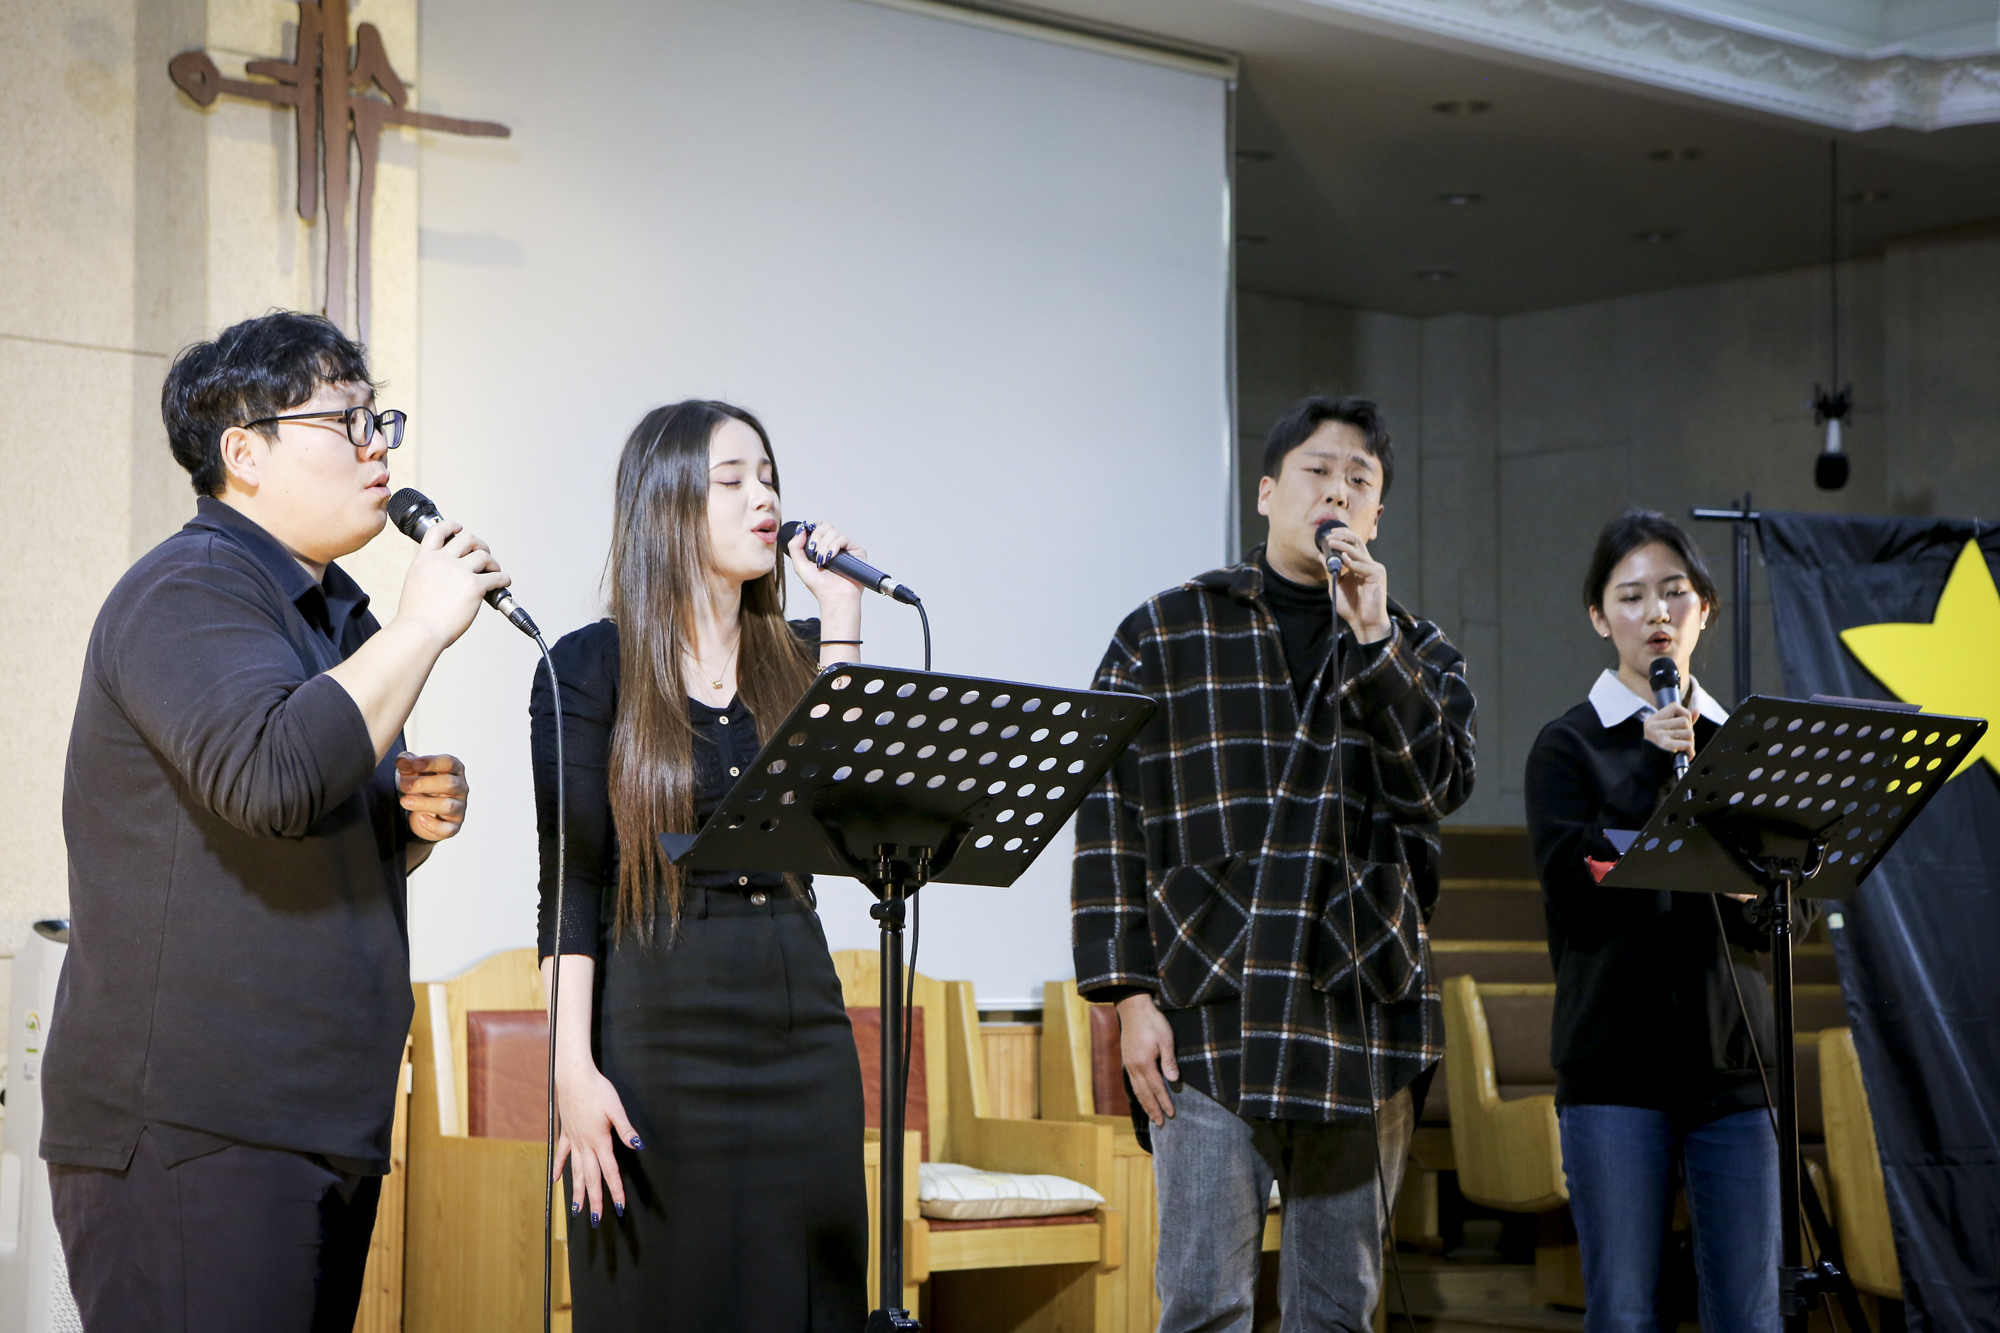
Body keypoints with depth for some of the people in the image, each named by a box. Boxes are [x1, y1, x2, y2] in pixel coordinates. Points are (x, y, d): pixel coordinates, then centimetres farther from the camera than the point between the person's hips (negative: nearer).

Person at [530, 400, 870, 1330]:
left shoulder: (798, 659, 12)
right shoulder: (591, 667, 0)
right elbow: (570, 881, -4)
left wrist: (841, 621, -3)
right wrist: (574, 1067, -13)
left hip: (800, 1023, 4)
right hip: (659, 1033, -4)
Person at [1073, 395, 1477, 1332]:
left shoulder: (1418, 655, 14)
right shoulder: (1166, 635, 8)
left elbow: (1436, 790, -4)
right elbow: (1110, 815, 3)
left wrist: (1372, 640, -11)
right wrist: (1129, 992, -6)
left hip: (1362, 1017, 3)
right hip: (1211, 1017, -2)